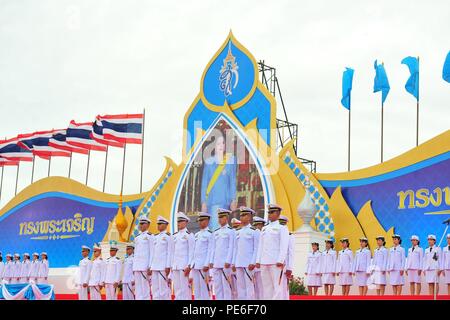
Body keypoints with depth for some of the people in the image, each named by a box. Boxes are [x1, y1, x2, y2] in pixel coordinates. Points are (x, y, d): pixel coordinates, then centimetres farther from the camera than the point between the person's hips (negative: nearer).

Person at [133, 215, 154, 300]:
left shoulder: (150, 236, -1)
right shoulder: (137, 237, 18)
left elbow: (152, 252, -7)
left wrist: (150, 267, -13)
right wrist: (134, 267, 13)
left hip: (145, 266, -7)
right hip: (137, 266, 7)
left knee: (145, 287, -9)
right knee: (138, 288, 4)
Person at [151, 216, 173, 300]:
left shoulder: (168, 236, -3)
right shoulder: (156, 237, 17)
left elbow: (170, 253, -8)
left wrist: (168, 267, -14)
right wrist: (150, 266, 13)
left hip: (163, 266, -7)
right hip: (155, 266, 7)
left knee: (164, 287, -8)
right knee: (155, 289, 5)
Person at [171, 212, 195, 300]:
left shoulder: (189, 235, -3)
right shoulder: (175, 235, 15)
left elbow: (191, 251, -8)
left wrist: (189, 266, -14)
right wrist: (172, 265, 11)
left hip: (184, 265, -7)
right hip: (175, 265, 7)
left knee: (184, 287, -8)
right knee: (176, 288, 6)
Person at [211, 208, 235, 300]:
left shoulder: (230, 231, -1)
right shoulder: (216, 232, 17)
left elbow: (231, 247, -7)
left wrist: (228, 261, -15)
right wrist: (211, 261, 9)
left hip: (225, 262, -6)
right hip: (216, 263, 6)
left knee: (226, 285, -6)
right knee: (217, 285, 5)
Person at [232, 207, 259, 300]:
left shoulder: (254, 231, -1)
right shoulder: (238, 232, 17)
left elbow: (256, 248, -6)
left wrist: (253, 262, -14)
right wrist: (233, 263, 11)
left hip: (248, 263, -6)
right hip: (239, 263, 6)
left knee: (249, 285, -8)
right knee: (240, 286, 5)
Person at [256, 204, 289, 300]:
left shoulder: (282, 228, 2)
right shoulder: (264, 229, 19)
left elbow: (284, 246, -7)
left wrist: (280, 261, -17)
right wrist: (258, 261, 10)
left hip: (276, 263, -6)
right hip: (264, 263, 6)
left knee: (277, 287, -8)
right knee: (266, 287, 6)